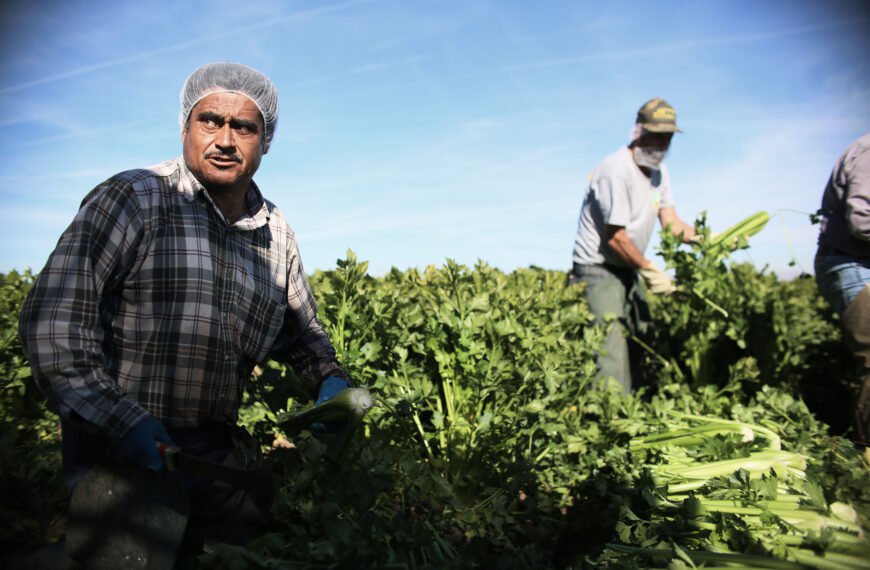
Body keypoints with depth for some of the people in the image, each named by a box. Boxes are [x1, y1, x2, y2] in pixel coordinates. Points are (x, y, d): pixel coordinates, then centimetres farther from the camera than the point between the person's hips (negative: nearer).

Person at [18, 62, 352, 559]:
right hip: (121, 456, -5)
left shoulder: (276, 232, 6)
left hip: (221, 456, 5)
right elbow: (52, 321, -18)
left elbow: (300, 329, 18)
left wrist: (330, 380, 0)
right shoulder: (131, 199, -10)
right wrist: (117, 420, -25)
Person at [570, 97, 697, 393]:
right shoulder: (616, 171, -19)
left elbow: (670, 222, 6)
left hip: (628, 269, 10)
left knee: (642, 341, 10)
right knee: (612, 348, -16)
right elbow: (615, 237, -20)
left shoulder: (658, 169, 8)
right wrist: (650, 270, -16)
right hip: (599, 269, -9)